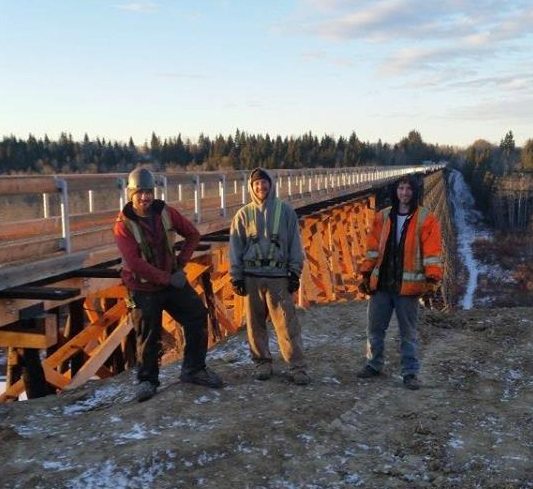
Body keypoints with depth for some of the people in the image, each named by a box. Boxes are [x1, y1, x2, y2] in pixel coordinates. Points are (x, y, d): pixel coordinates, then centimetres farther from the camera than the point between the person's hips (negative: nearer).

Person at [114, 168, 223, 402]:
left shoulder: (166, 213, -3)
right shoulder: (123, 225, -14)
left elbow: (193, 234, 9)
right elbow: (134, 262, -21)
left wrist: (181, 263, -1)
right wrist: (167, 278, -20)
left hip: (174, 280, 4)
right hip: (144, 288, -4)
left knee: (197, 316, 2)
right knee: (148, 335, 3)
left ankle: (194, 370, 17)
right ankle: (147, 380, 23)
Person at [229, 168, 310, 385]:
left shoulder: (285, 210, 3)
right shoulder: (244, 214, 5)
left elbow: (295, 243, 4)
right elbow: (235, 246, 6)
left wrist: (295, 272, 0)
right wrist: (236, 276, 1)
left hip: (279, 276, -1)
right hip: (252, 276, 2)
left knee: (287, 323, -4)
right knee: (255, 323, 7)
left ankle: (297, 367, 0)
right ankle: (262, 362, 21)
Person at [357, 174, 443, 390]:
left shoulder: (426, 219, -3)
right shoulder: (383, 217, 9)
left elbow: (432, 252, -8)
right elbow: (373, 248, 11)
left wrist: (432, 278, -17)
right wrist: (366, 274, 7)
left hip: (408, 285, -4)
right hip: (381, 283, 4)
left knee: (408, 332, 5)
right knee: (375, 328, 11)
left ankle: (410, 372, 15)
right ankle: (373, 365, 27)